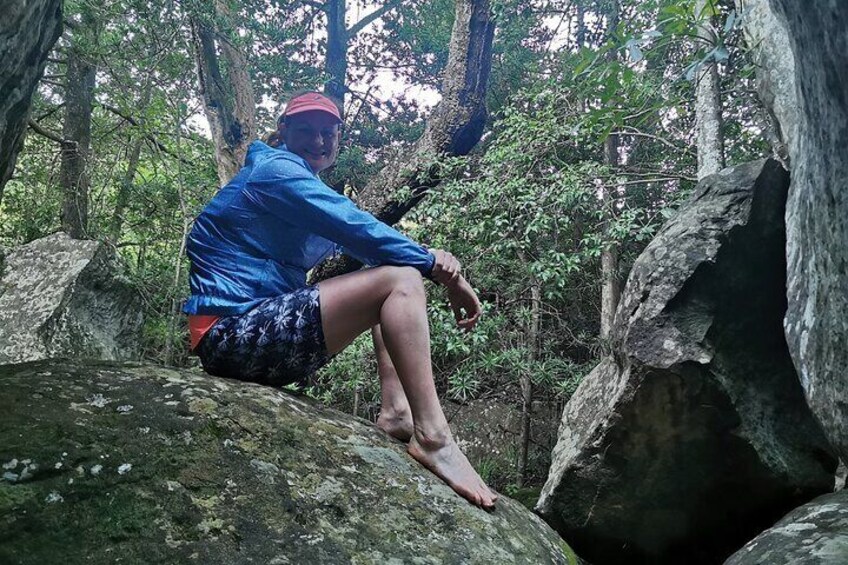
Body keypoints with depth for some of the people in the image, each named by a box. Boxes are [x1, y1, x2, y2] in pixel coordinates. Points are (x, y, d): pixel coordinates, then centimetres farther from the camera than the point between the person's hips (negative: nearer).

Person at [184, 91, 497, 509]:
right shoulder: (276, 168, -5)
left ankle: (396, 411, 1)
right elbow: (357, 230, -17)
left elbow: (354, 239, 11)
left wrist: (431, 259, -7)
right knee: (400, 281, -19)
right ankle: (433, 438, -27)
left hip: (251, 340, 10)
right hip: (233, 337, -10)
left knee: (400, 269, 17)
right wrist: (435, 267, -11)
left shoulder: (306, 187, 23)